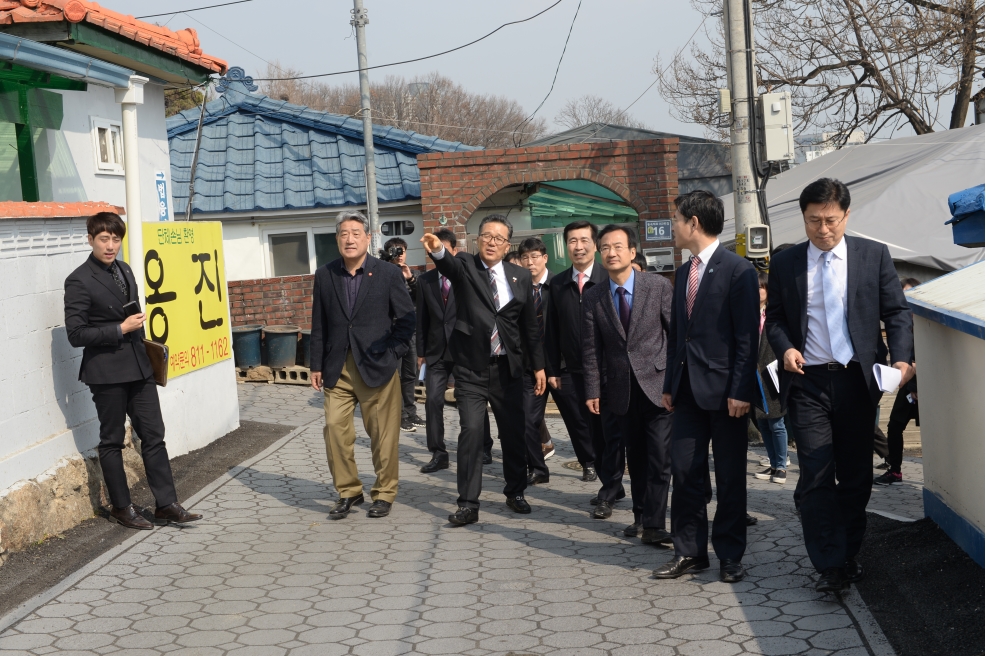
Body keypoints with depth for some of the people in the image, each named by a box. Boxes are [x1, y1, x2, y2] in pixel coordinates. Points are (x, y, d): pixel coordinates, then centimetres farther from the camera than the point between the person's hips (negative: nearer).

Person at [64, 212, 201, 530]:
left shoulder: (124, 270, 11)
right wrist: (121, 329, -17)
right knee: (112, 440, 7)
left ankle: (166, 504, 11)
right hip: (106, 370, -6)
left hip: (138, 366, 7)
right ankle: (121, 507, 19)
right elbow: (76, 334, -15)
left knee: (154, 435, 5)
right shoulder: (79, 281, -11)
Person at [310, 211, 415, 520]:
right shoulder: (325, 275, 7)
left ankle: (384, 493, 18)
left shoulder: (388, 273, -1)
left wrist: (392, 354, -6)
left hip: (377, 367, -2)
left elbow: (406, 319, 2)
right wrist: (317, 365, 6)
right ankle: (347, 491, 15)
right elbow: (319, 324, 9)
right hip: (337, 368, 3)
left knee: (383, 434, 2)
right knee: (335, 429, -2)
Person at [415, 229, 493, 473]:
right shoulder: (425, 280, 6)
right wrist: (421, 351, 5)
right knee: (433, 400, -5)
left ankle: (484, 448, 25)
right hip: (436, 350, 3)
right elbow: (422, 318, 8)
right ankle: (438, 454, 2)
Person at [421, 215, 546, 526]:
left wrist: (538, 365, 8)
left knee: (514, 433, 9)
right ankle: (468, 504, 0)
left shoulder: (521, 276, 6)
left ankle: (515, 492, 28)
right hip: (471, 369, -2)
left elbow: (530, 325, 10)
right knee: (471, 433, -7)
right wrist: (438, 251, -49)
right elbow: (449, 265, -26)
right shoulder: (464, 267, -1)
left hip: (508, 368, 2)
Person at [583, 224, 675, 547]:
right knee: (636, 457, 11)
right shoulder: (594, 297, 4)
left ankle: (653, 525, -1)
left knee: (659, 458, -7)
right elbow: (591, 348, 6)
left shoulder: (659, 286, -5)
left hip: (658, 383, -3)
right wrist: (592, 391, 3)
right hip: (623, 388, 3)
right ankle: (641, 516, 24)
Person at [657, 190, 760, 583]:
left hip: (723, 389, -7)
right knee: (685, 472, 7)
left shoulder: (737, 270, -9)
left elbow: (747, 336, -13)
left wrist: (741, 391, -17)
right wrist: (670, 384, 12)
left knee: (729, 477, 5)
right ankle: (690, 552, 18)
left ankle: (729, 556, 15)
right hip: (688, 389, 7)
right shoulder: (684, 273, 14)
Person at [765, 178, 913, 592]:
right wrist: (785, 347, -9)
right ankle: (830, 566, -2)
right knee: (817, 476, -6)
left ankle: (849, 554, 25)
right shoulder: (785, 264, 5)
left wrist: (901, 358, -11)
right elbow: (774, 318, 11)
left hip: (857, 379, 1)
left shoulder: (874, 255, 3)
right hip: (808, 383, -1)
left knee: (856, 475, 9)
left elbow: (896, 311, 4)